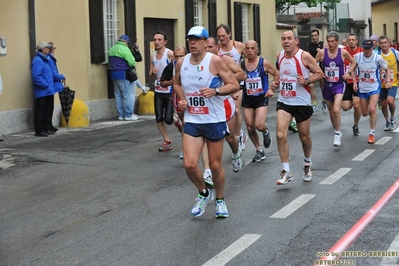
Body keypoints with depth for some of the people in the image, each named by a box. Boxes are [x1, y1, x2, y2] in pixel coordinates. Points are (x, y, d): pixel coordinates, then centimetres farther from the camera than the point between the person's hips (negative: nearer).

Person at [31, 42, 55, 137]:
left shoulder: (46, 59, 16)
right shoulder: (37, 60, -14)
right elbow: (36, 76, -22)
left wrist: (50, 85, 13)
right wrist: (45, 85, -18)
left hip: (48, 92, 9)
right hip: (41, 92, -9)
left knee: (47, 112, 13)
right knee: (40, 112, -4)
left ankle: (45, 129, 21)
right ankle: (39, 130, 2)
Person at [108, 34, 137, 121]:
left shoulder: (111, 49, 13)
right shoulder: (124, 49, -13)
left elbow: (110, 62, 17)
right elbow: (132, 63, -17)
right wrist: (133, 65, 3)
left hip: (114, 74, 8)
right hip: (123, 75, -8)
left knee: (118, 96, 12)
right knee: (128, 96, -3)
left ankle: (121, 115, 15)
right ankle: (128, 115, -2)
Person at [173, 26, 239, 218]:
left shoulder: (215, 61, -11)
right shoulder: (181, 63, 2)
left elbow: (234, 85, -10)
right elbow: (177, 83, 21)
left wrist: (215, 91, -25)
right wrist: (182, 99, 3)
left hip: (215, 120, -3)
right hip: (192, 121, 3)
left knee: (215, 165, 7)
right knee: (189, 165, -10)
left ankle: (220, 200, 32)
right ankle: (203, 193, 20)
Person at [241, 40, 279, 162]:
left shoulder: (264, 63, -9)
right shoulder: (241, 64, -3)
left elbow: (277, 74, 4)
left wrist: (272, 89, -5)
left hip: (261, 98, -3)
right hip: (247, 99, 3)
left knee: (259, 125, -18)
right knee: (250, 127, 6)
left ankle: (266, 131, 20)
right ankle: (259, 151, 24)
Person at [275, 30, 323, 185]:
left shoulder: (304, 56, -14)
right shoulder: (280, 55, 2)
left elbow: (320, 73, -8)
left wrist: (307, 80, -24)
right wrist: (277, 83, 3)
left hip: (302, 102, -3)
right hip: (284, 102, 3)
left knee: (304, 137, 13)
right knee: (281, 135, -13)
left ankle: (307, 164, 40)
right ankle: (286, 171, -5)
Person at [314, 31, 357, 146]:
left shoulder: (343, 52, -7)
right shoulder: (322, 52, -6)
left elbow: (353, 62, 9)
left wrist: (349, 73, -4)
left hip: (339, 85, -3)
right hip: (327, 85, 3)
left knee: (336, 110, -20)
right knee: (331, 112, 13)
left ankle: (337, 134, -4)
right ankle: (338, 132, 35)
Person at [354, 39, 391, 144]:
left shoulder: (378, 58, -12)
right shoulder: (357, 57, -9)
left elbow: (387, 69, 2)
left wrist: (388, 81, -11)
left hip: (374, 88, -3)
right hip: (362, 88, 3)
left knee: (372, 109, -20)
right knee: (364, 113, 10)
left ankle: (372, 133, -6)